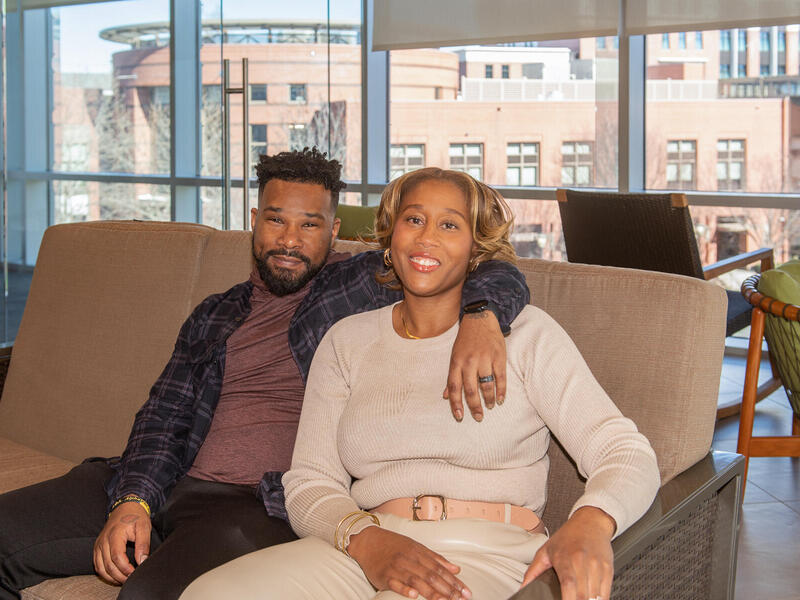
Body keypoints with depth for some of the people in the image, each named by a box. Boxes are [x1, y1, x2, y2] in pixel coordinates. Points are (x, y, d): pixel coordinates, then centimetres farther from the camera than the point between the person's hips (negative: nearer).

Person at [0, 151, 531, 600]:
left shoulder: (363, 286, 9)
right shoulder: (213, 317, 23)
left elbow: (498, 276, 1)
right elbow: (164, 419, 14)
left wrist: (480, 318, -25)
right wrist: (133, 499, -6)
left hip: (264, 507, -5)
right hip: (173, 489, 6)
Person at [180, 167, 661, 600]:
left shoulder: (525, 332, 10)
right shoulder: (348, 341, 19)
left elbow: (627, 452, 2)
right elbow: (309, 484, 12)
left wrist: (588, 525, -22)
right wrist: (367, 541, -12)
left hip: (491, 556, -2)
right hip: (363, 553, 3)